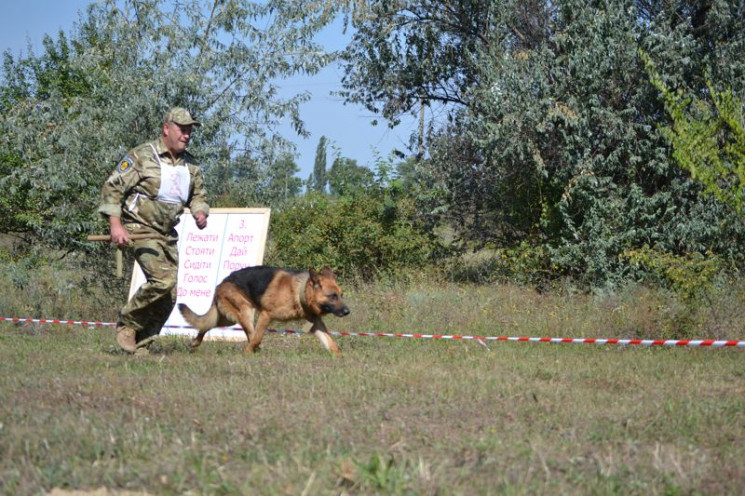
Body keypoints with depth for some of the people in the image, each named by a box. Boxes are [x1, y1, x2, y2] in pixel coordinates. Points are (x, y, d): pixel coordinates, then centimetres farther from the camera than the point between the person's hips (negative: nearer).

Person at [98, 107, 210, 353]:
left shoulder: (190, 165, 11)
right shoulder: (141, 156, -9)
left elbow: (198, 195, 25)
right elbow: (112, 188, -9)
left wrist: (200, 211, 2)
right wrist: (116, 225, -18)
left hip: (168, 233, 7)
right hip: (141, 229, -7)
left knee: (169, 296, 1)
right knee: (162, 279, -25)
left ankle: (142, 343, 12)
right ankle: (128, 322, -5)